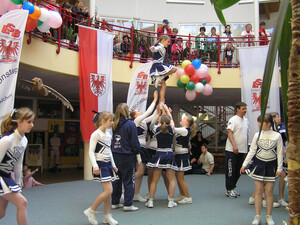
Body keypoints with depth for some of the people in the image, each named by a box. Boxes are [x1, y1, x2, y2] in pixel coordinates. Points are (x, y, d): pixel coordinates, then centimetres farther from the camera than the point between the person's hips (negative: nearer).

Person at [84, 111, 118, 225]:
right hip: (100, 164, -8)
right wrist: (95, 166, -25)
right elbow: (91, 151, -15)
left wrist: (113, 165, 22)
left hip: (108, 164, 8)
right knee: (108, 191, -13)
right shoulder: (96, 134, -12)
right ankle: (91, 211, 2)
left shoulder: (108, 134, 13)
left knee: (108, 191, 7)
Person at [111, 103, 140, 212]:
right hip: (126, 156, -5)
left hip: (115, 156, 6)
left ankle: (115, 203, 22)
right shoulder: (130, 124, -11)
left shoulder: (115, 125, 4)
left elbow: (112, 140, 10)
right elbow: (135, 142, -9)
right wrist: (137, 152, 2)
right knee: (129, 181, 3)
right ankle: (128, 204, 5)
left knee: (116, 180, 14)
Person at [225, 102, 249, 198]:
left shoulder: (246, 120, 14)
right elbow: (230, 133, -16)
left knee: (238, 171, 12)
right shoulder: (233, 120, -9)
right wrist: (234, 146, -25)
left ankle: (232, 188, 22)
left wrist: (246, 147, 16)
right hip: (231, 150, -8)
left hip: (242, 150, 8)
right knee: (230, 170, -3)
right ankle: (229, 190, 5)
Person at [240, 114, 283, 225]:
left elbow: (280, 153, 0)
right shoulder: (257, 135, 2)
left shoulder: (277, 136, -2)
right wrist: (245, 164, 3)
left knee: (269, 191, 2)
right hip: (258, 164, 1)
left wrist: (279, 168, -3)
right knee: (259, 191, 2)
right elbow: (252, 151, 6)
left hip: (271, 166, -1)